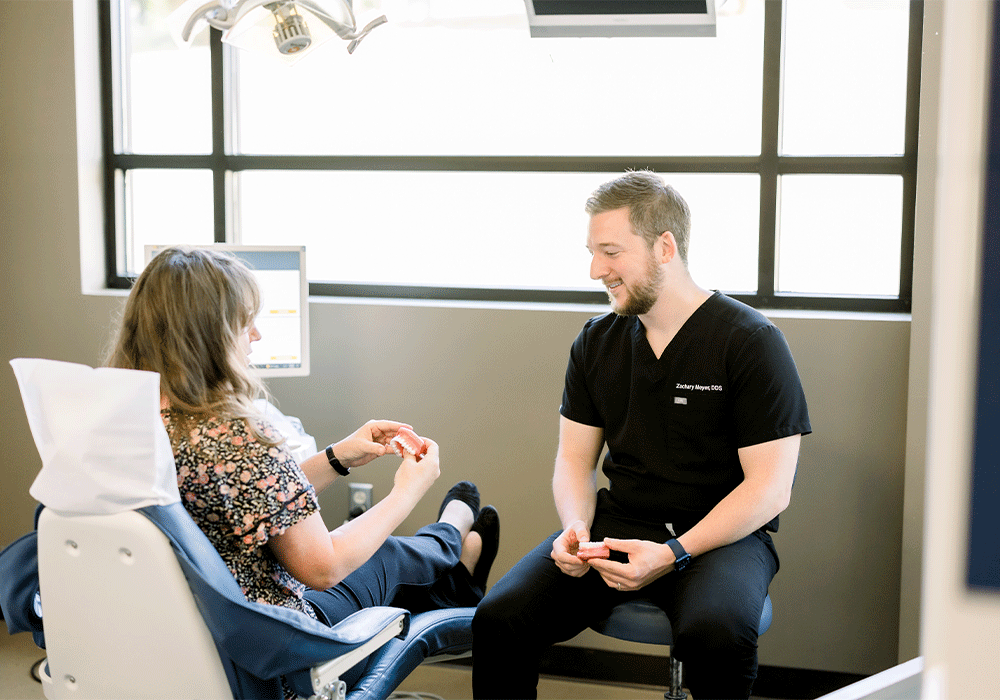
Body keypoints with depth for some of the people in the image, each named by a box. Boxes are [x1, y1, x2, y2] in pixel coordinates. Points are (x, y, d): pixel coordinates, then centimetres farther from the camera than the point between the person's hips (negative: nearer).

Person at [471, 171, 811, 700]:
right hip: (616, 527, 4)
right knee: (500, 618, -19)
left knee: (714, 633, -37)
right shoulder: (596, 342, 9)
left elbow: (770, 488, -11)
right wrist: (576, 528, -9)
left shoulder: (752, 343, -8)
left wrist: (672, 555, -21)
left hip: (724, 535, -4)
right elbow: (574, 458, 14)